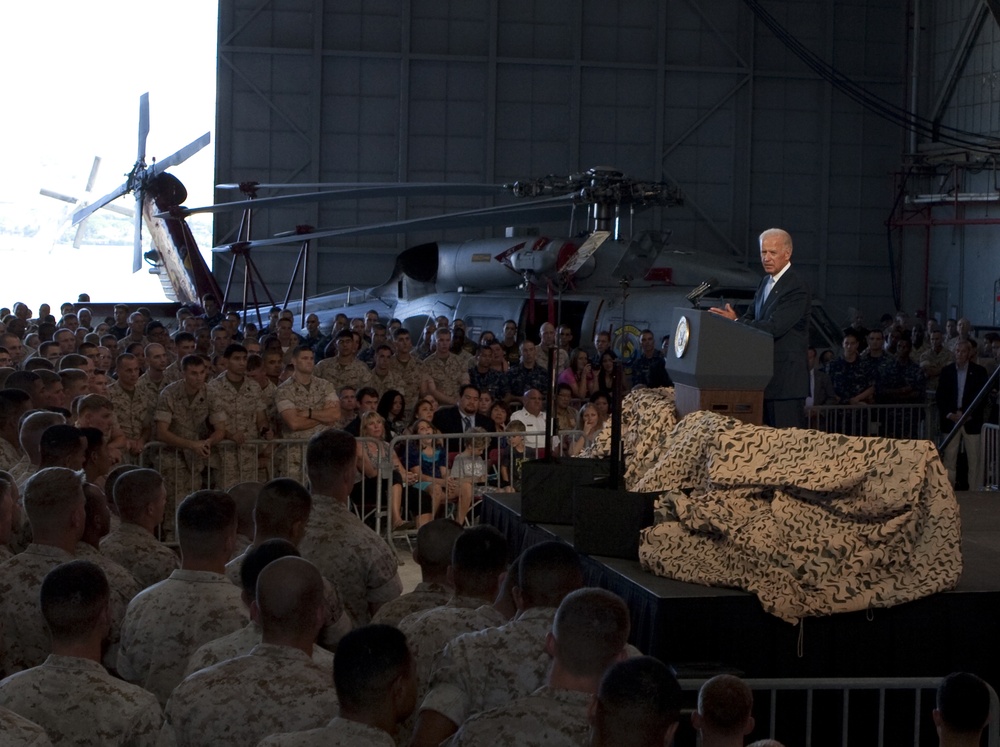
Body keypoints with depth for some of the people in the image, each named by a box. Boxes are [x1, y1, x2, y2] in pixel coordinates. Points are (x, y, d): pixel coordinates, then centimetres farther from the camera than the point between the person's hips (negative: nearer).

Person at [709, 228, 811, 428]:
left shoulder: (796, 288, -13)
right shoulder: (765, 284, 17)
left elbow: (773, 327, -21)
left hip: (785, 379, -9)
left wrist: (735, 323, -23)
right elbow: (751, 318, 17)